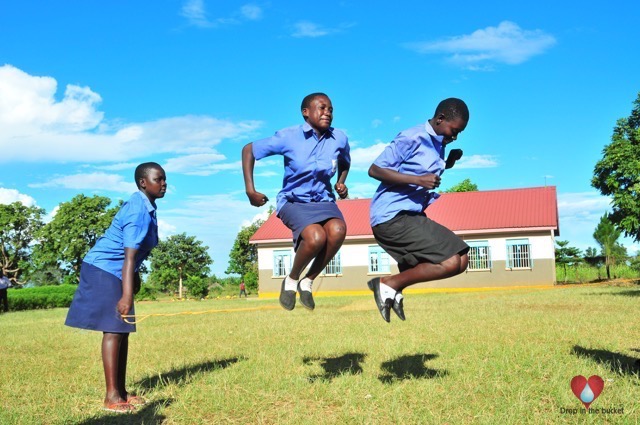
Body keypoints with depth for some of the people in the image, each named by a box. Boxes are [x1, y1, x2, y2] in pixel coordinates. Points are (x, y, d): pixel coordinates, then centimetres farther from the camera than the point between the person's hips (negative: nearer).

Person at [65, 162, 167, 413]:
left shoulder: (144, 207, 10)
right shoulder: (139, 212, -22)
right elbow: (129, 256, -29)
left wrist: (135, 278, 26)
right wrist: (127, 295, -34)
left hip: (115, 272, 10)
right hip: (105, 271, -10)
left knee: (122, 331, 9)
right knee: (114, 330, -11)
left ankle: (121, 391, 15)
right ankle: (112, 397, -8)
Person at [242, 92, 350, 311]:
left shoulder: (339, 139, -2)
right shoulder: (289, 137, -11)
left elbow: (345, 163, 22)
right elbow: (248, 150, -2)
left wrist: (341, 183, 3)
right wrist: (250, 190, -8)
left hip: (323, 200, 3)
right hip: (293, 201, -3)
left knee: (338, 230, -32)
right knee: (316, 237, -34)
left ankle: (307, 281, -9)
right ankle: (291, 280, -2)